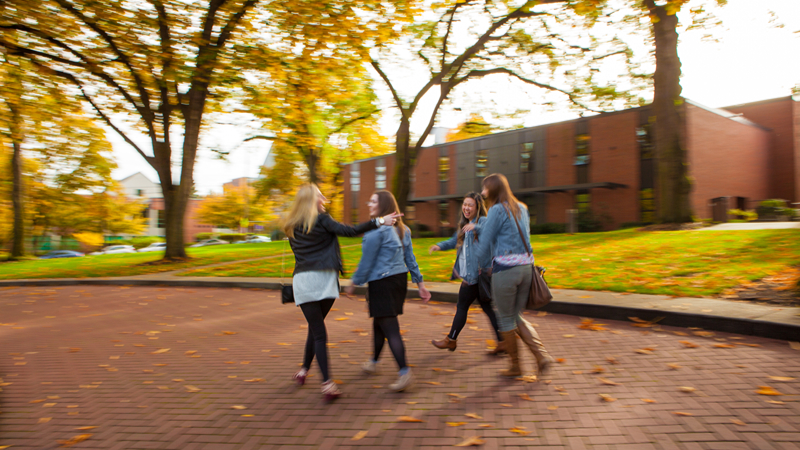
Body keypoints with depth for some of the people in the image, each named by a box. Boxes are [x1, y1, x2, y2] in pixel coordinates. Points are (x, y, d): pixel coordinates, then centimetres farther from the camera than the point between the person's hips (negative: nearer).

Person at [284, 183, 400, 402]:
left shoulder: (291, 227, 12)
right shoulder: (322, 220, -1)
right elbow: (349, 230, -12)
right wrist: (379, 221, -14)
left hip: (302, 280, 3)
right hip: (322, 279, -3)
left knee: (316, 329, 3)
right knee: (317, 327, 17)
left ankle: (327, 382, -3)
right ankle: (305, 369, 24)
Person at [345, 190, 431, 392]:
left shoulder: (376, 230, -15)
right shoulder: (402, 229, 10)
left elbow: (367, 262, -12)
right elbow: (410, 258, 12)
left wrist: (354, 283, 0)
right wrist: (420, 282, 15)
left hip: (382, 282, -9)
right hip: (400, 279, 9)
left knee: (390, 327, -6)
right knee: (379, 322, 22)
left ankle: (405, 372, -9)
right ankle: (373, 362, 37)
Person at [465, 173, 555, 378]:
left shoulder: (497, 210, -10)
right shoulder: (521, 208, 14)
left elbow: (484, 245, -6)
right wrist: (476, 227, 30)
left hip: (505, 269, -7)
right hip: (526, 267, 7)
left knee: (506, 319, 9)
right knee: (517, 317, 19)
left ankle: (515, 366, 20)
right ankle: (542, 355, 4)